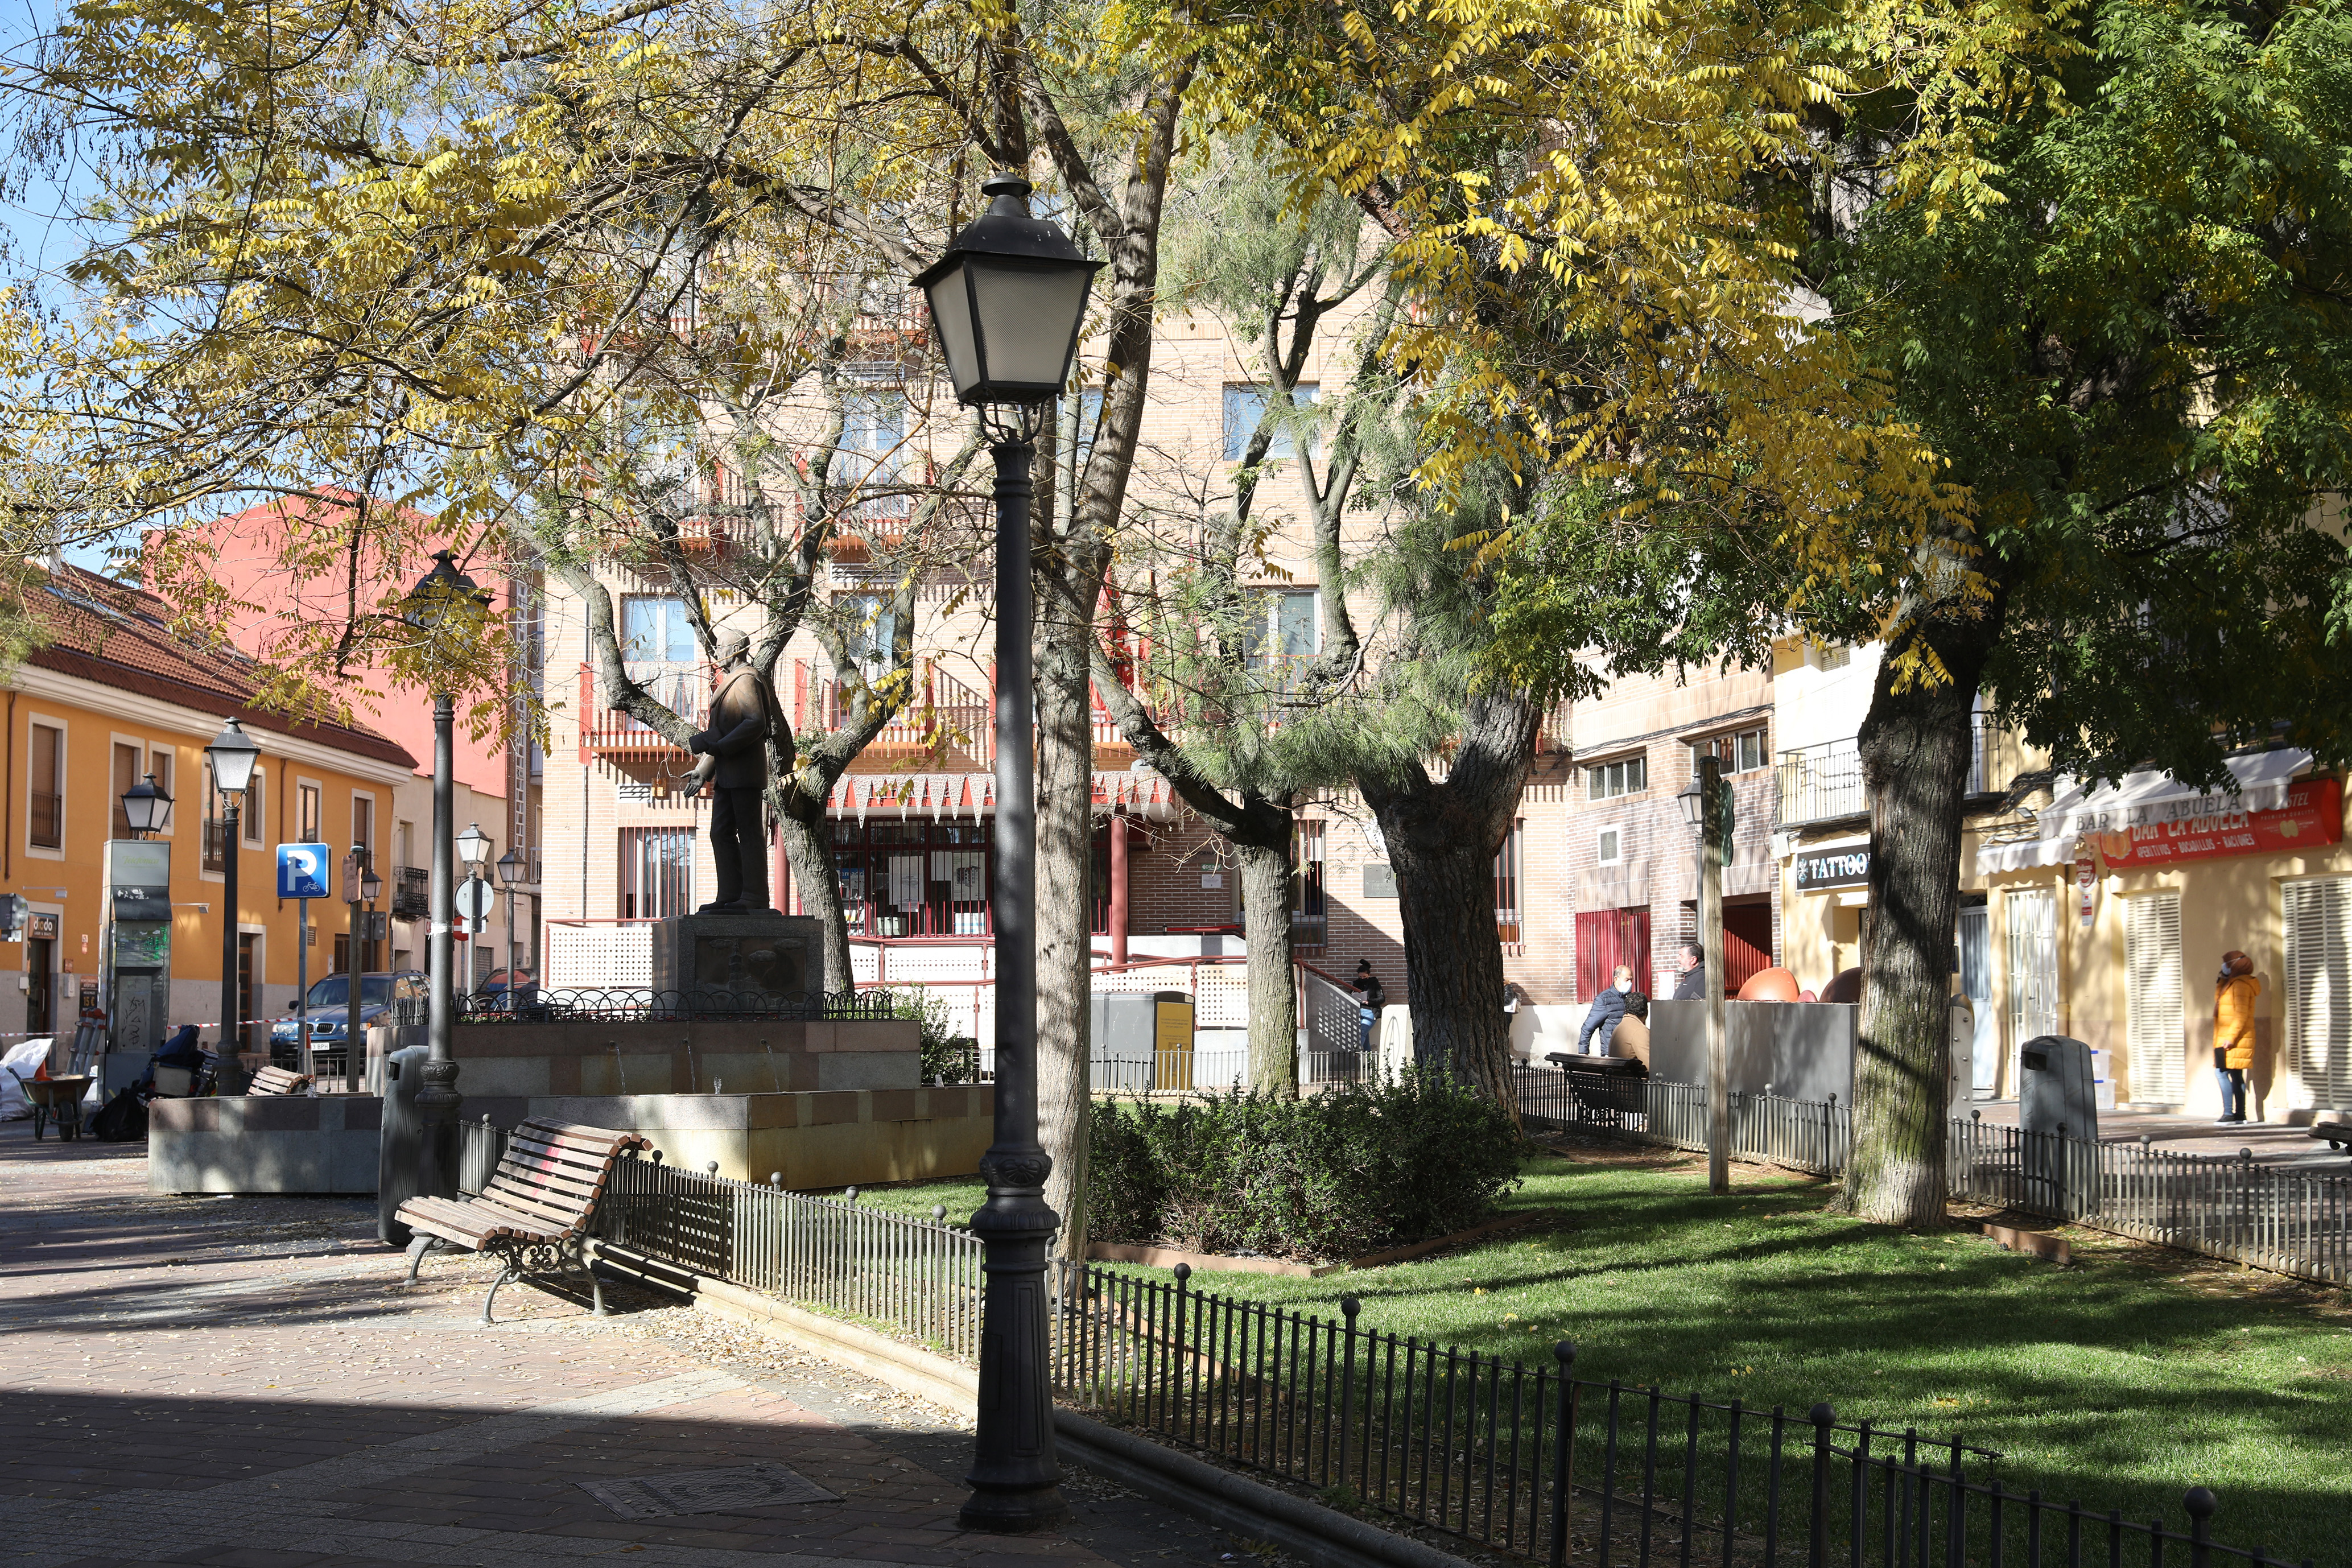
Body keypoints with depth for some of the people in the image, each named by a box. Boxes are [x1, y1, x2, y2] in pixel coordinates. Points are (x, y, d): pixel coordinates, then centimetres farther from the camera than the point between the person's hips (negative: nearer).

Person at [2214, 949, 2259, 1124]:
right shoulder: (2233, 984, 18)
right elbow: (2219, 1002, 26)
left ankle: (2228, 1113, -20)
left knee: (2222, 1073, -16)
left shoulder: (2240, 985, -14)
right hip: (2227, 1039, 11)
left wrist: (2231, 1037, -26)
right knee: (2236, 1076, 11)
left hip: (2234, 1040, -11)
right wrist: (2221, 982, 18)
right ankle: (2240, 1114, 14)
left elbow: (2241, 1015, -21)